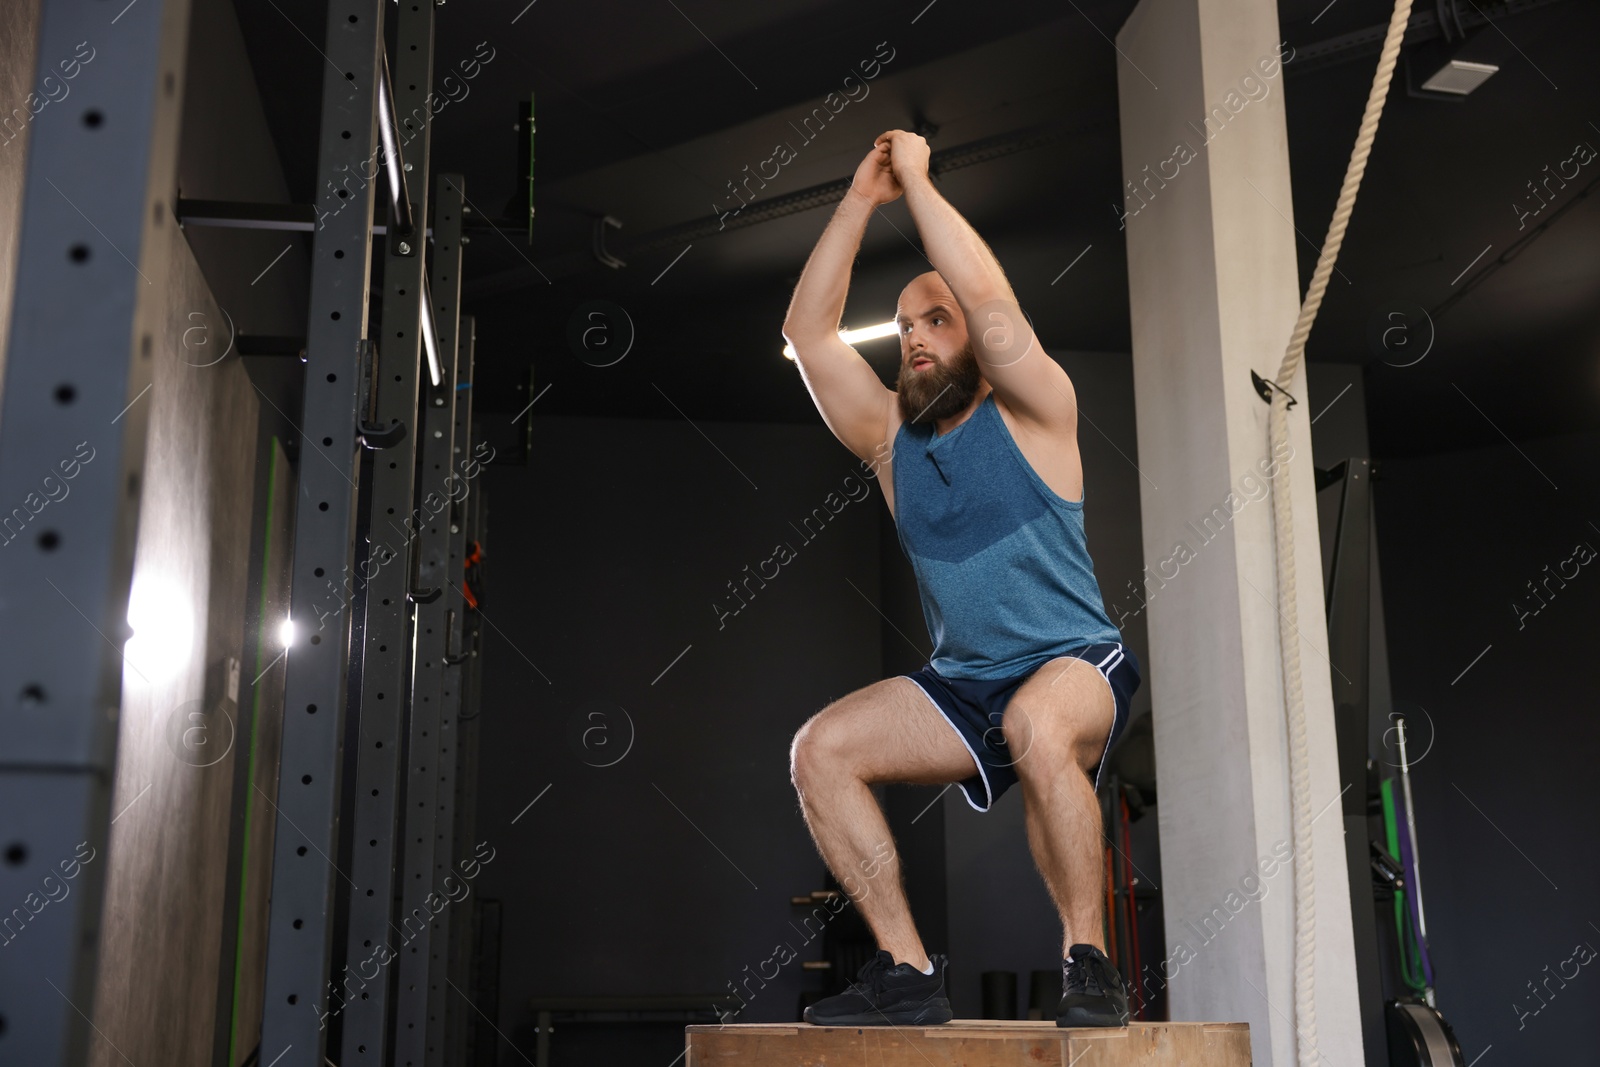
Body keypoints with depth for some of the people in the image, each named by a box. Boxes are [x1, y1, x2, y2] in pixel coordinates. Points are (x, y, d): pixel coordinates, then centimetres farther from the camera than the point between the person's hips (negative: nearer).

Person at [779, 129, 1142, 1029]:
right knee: (820, 750, -14)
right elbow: (808, 330, 1)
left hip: (1077, 664, -5)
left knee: (1036, 725, -39)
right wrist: (863, 198, 0)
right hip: (962, 685, 6)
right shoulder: (891, 435, 8)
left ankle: (1090, 963, -21)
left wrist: (918, 180, -13)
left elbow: (988, 296, -22)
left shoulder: (1032, 412, -6)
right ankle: (909, 975, -9)